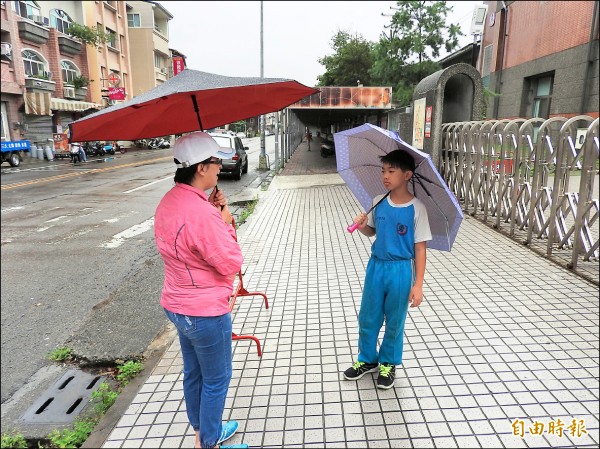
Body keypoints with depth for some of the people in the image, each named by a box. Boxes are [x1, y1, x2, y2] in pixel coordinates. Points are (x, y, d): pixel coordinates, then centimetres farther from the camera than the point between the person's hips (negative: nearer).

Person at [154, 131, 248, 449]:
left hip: (177, 305, 10)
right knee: (216, 380, 11)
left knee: (193, 373, 24)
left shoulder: (169, 201, 1)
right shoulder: (201, 212, -30)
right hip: (206, 312, -9)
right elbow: (231, 262, -22)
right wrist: (225, 222, -10)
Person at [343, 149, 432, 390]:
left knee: (394, 321, 13)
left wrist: (418, 284, -13)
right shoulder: (378, 202, -1)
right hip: (376, 266, 4)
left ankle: (388, 364, 34)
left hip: (400, 270, -4)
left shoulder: (416, 208, -14)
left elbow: (420, 248, -11)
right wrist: (362, 226, -10)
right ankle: (367, 359, 36)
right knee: (367, 317, 14)